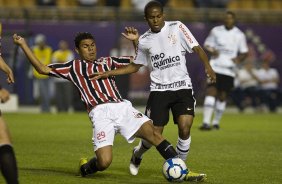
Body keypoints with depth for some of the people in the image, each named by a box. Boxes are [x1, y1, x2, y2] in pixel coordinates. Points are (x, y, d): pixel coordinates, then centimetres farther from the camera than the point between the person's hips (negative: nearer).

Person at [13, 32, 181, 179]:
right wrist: (23, 44, 13)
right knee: (104, 162, -18)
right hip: (100, 113, -3)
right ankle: (85, 167, 16)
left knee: (153, 133, -19)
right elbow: (43, 69, 14)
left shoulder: (107, 62, 27)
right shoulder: (73, 67, 19)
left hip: (122, 107, 3)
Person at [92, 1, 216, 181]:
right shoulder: (144, 41, 6)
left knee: (185, 129, -17)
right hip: (159, 90, 1)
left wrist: (207, 66, -21)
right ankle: (138, 154, 32)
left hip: (182, 87, -1)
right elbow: (135, 66, 18)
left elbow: (197, 48, -3)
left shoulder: (177, 27, -1)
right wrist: (107, 73, 11)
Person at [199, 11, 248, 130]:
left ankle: (216, 122, 22)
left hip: (229, 70, 1)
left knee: (222, 96, 4)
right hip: (215, 67, -1)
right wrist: (212, 51, -11)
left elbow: (244, 53, 9)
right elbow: (207, 44, 11)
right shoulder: (216, 31, 5)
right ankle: (206, 122, -20)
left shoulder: (239, 35, 4)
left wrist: (239, 58, -13)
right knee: (211, 92, -15)